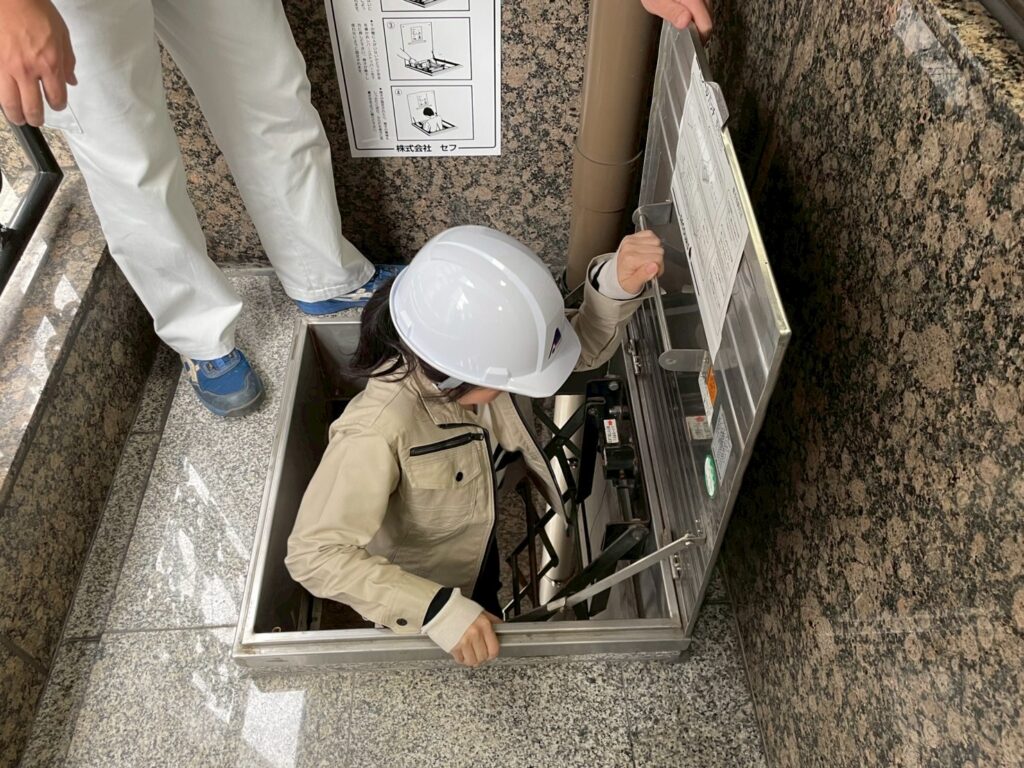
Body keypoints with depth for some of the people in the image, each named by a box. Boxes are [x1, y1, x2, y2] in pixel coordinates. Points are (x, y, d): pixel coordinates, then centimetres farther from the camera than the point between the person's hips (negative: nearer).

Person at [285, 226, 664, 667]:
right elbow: (314, 554, -40)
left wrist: (615, 286, -40)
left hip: (478, 547, 5)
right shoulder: (377, 434, -45)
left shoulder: (469, 349, -27)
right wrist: (437, 609, -46)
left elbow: (586, 347, -19)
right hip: (418, 583, -4)